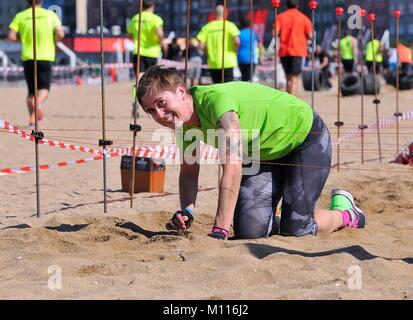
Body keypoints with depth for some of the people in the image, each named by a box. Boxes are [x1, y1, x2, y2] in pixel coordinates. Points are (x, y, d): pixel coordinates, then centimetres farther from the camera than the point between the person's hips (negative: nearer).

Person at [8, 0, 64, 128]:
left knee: (31, 91, 13)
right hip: (45, 57, -2)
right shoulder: (50, 15, 2)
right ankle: (39, 103, -29)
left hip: (28, 58, 2)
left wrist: (22, 38, 14)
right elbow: (60, 34, -8)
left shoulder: (20, 16, 4)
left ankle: (32, 119, 2)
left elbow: (11, 36, -4)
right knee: (44, 88, 4)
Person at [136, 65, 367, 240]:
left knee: (297, 231, -14)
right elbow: (188, 172, 0)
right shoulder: (185, 120, -13)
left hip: (307, 138, -7)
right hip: (266, 154, 7)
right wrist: (188, 211, -22)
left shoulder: (216, 99, -37)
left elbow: (233, 168, -43)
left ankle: (344, 211, 16)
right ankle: (278, 220, 24)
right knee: (248, 231, -10)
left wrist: (219, 232, -46)